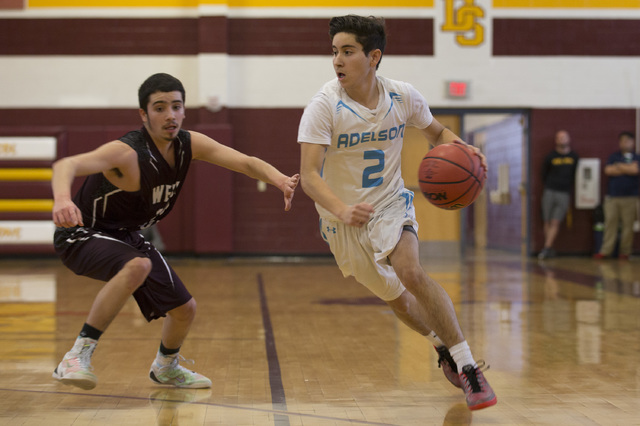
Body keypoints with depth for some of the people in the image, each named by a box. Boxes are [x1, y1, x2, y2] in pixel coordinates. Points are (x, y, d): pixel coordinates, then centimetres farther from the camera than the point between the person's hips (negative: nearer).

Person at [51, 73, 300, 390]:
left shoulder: (189, 144, -10)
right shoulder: (127, 153, -32)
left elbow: (246, 163, -12)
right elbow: (66, 165, -47)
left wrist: (280, 179, -34)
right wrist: (62, 199, -70)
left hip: (127, 236, 8)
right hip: (83, 235, -7)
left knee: (184, 309, 10)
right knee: (137, 267, -39)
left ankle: (166, 367, 42)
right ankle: (79, 354, -30)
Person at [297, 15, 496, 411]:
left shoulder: (403, 96, -12)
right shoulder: (324, 107, -21)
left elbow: (436, 131, 8)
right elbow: (309, 175, -28)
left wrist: (459, 145, -16)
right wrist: (342, 211, -47)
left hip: (391, 203, 0)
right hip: (343, 218, 1)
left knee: (411, 272, -27)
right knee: (394, 296, 14)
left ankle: (469, 366, -19)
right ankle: (444, 346, 43)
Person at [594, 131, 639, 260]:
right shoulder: (614, 157, 15)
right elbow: (608, 170, -1)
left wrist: (619, 166, -1)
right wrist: (626, 169, -2)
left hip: (630, 197, -1)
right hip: (612, 196, 1)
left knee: (628, 224, -3)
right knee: (610, 223, -3)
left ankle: (625, 252, 3)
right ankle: (605, 251, -1)